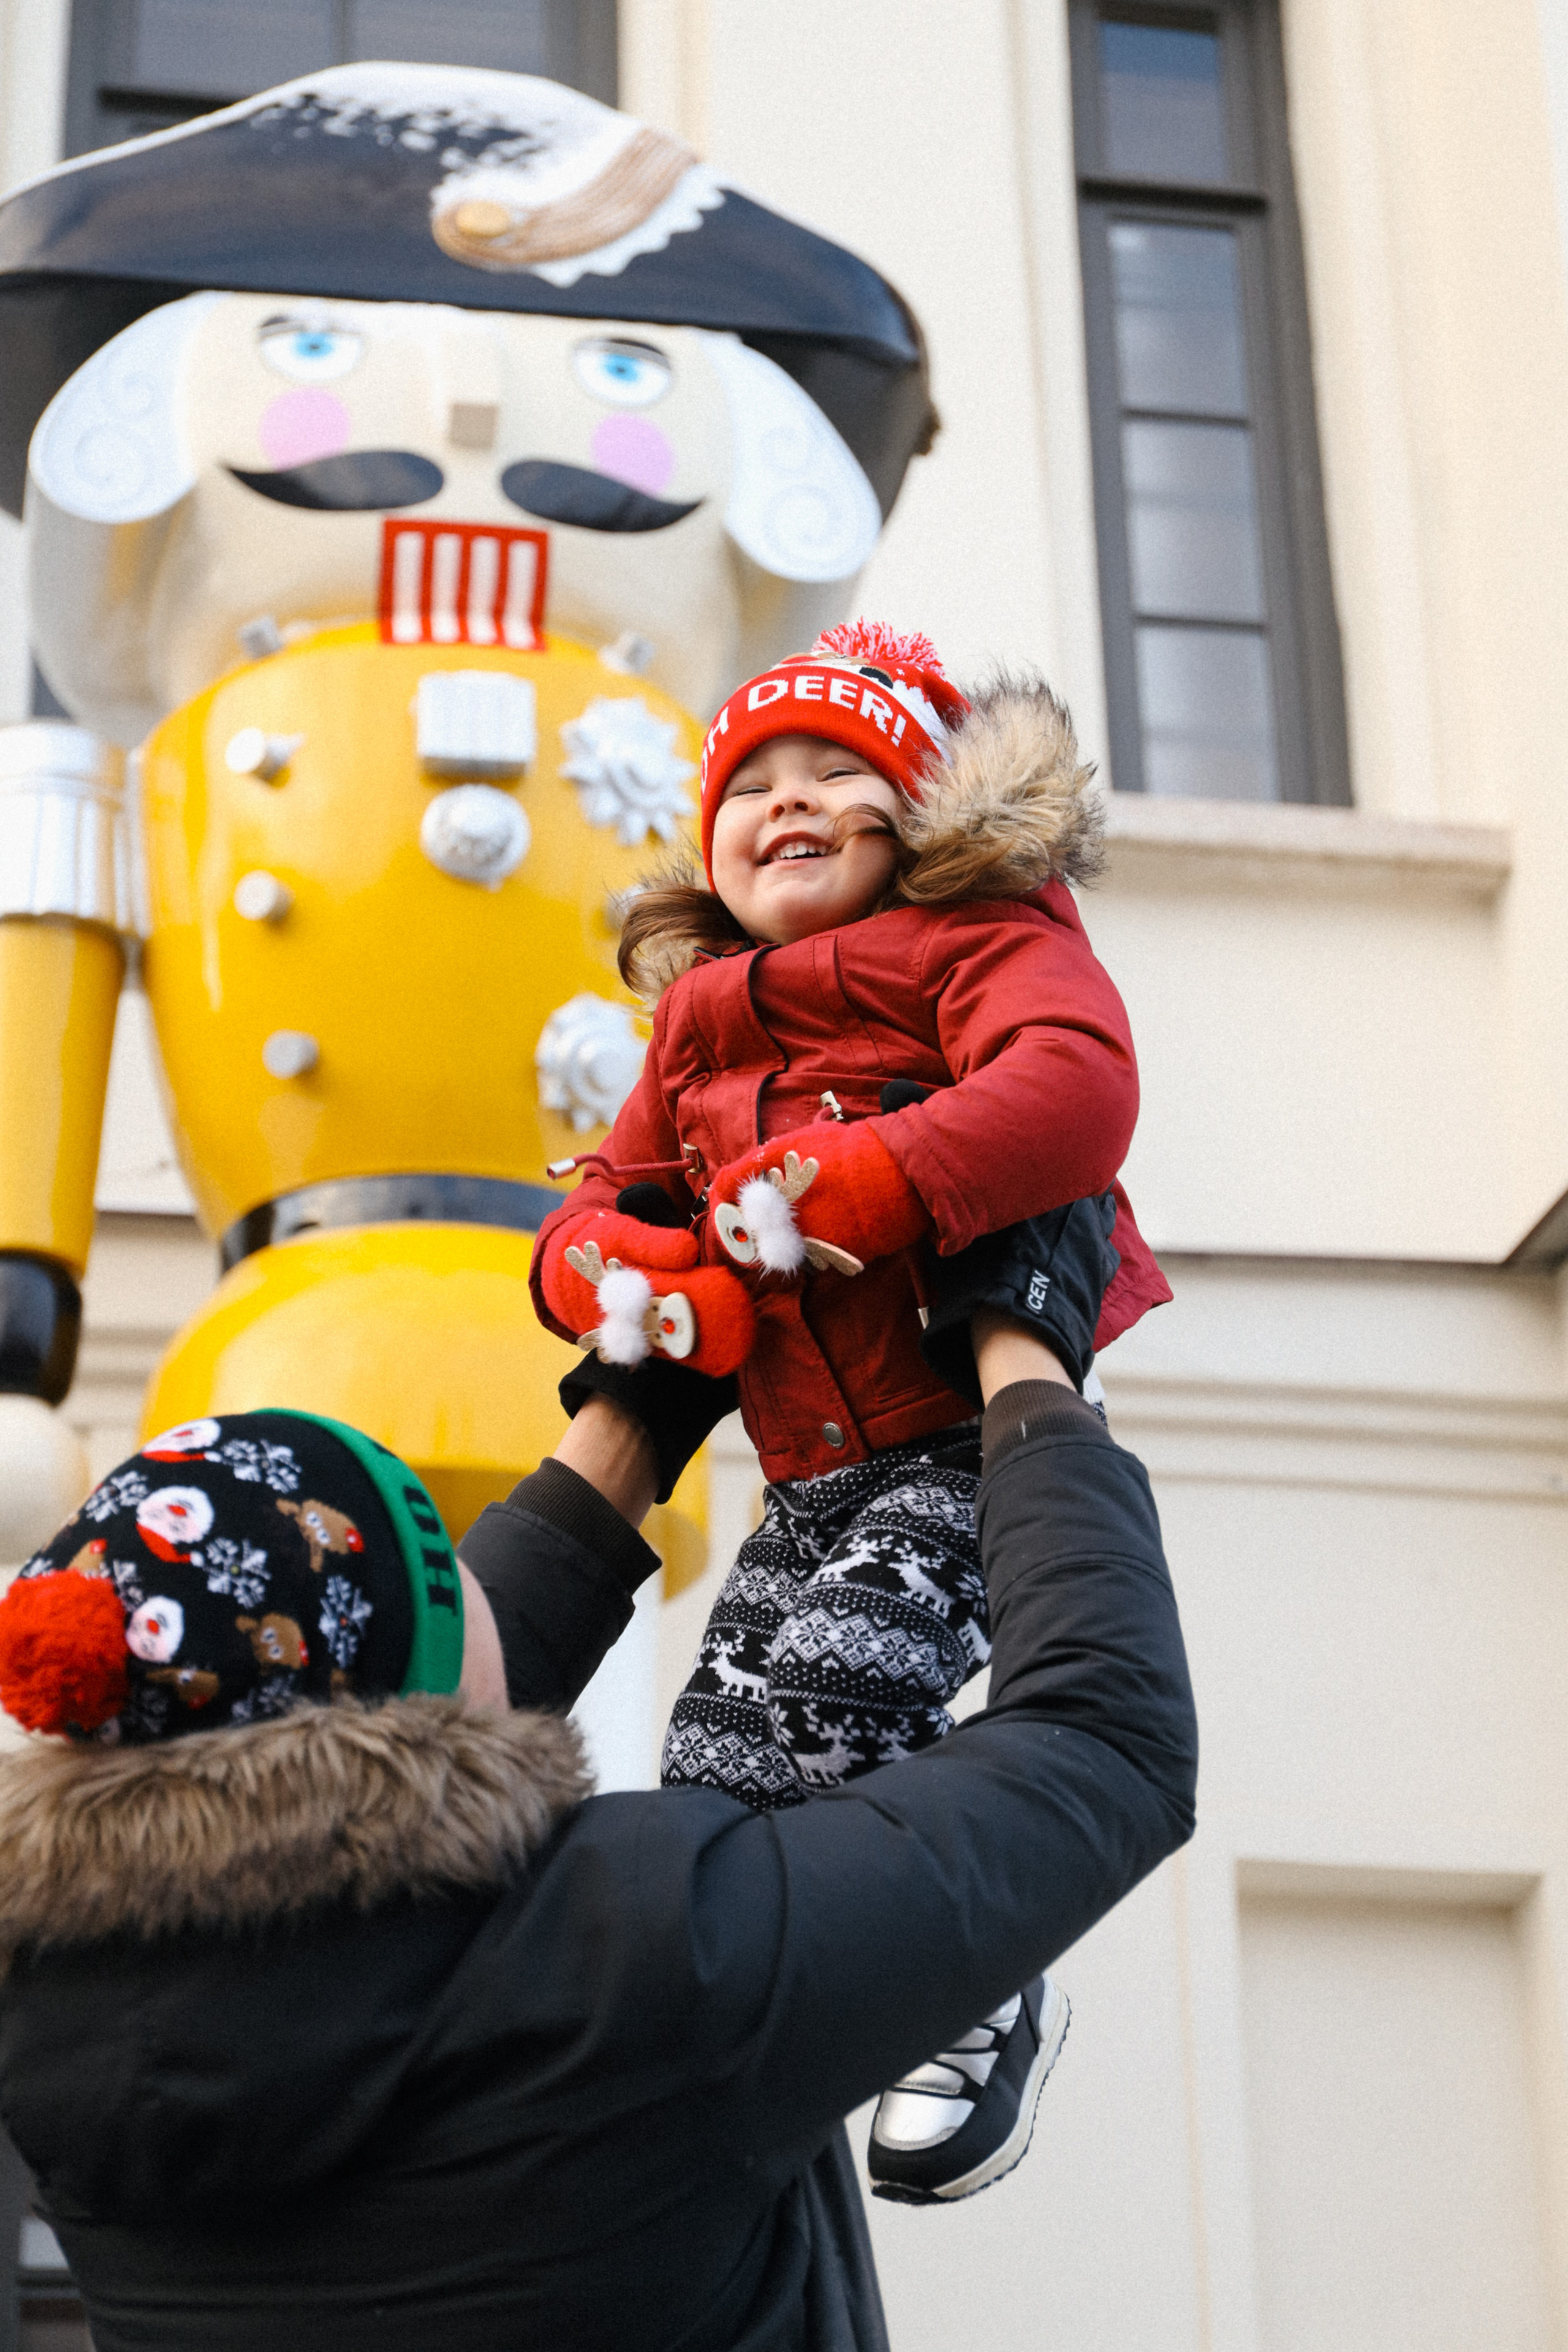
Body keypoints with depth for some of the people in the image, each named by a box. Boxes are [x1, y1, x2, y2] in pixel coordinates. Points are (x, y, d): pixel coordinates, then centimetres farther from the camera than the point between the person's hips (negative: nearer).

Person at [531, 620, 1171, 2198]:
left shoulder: (980, 943, -1)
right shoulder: (697, 1034, 20)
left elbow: (1076, 1092, -21)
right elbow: (594, 1211, 19)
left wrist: (841, 1185, -30)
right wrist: (628, 1284, -7)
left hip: (983, 1431, -7)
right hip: (812, 1479, 7)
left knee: (831, 1684, -25)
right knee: (714, 1773, -3)